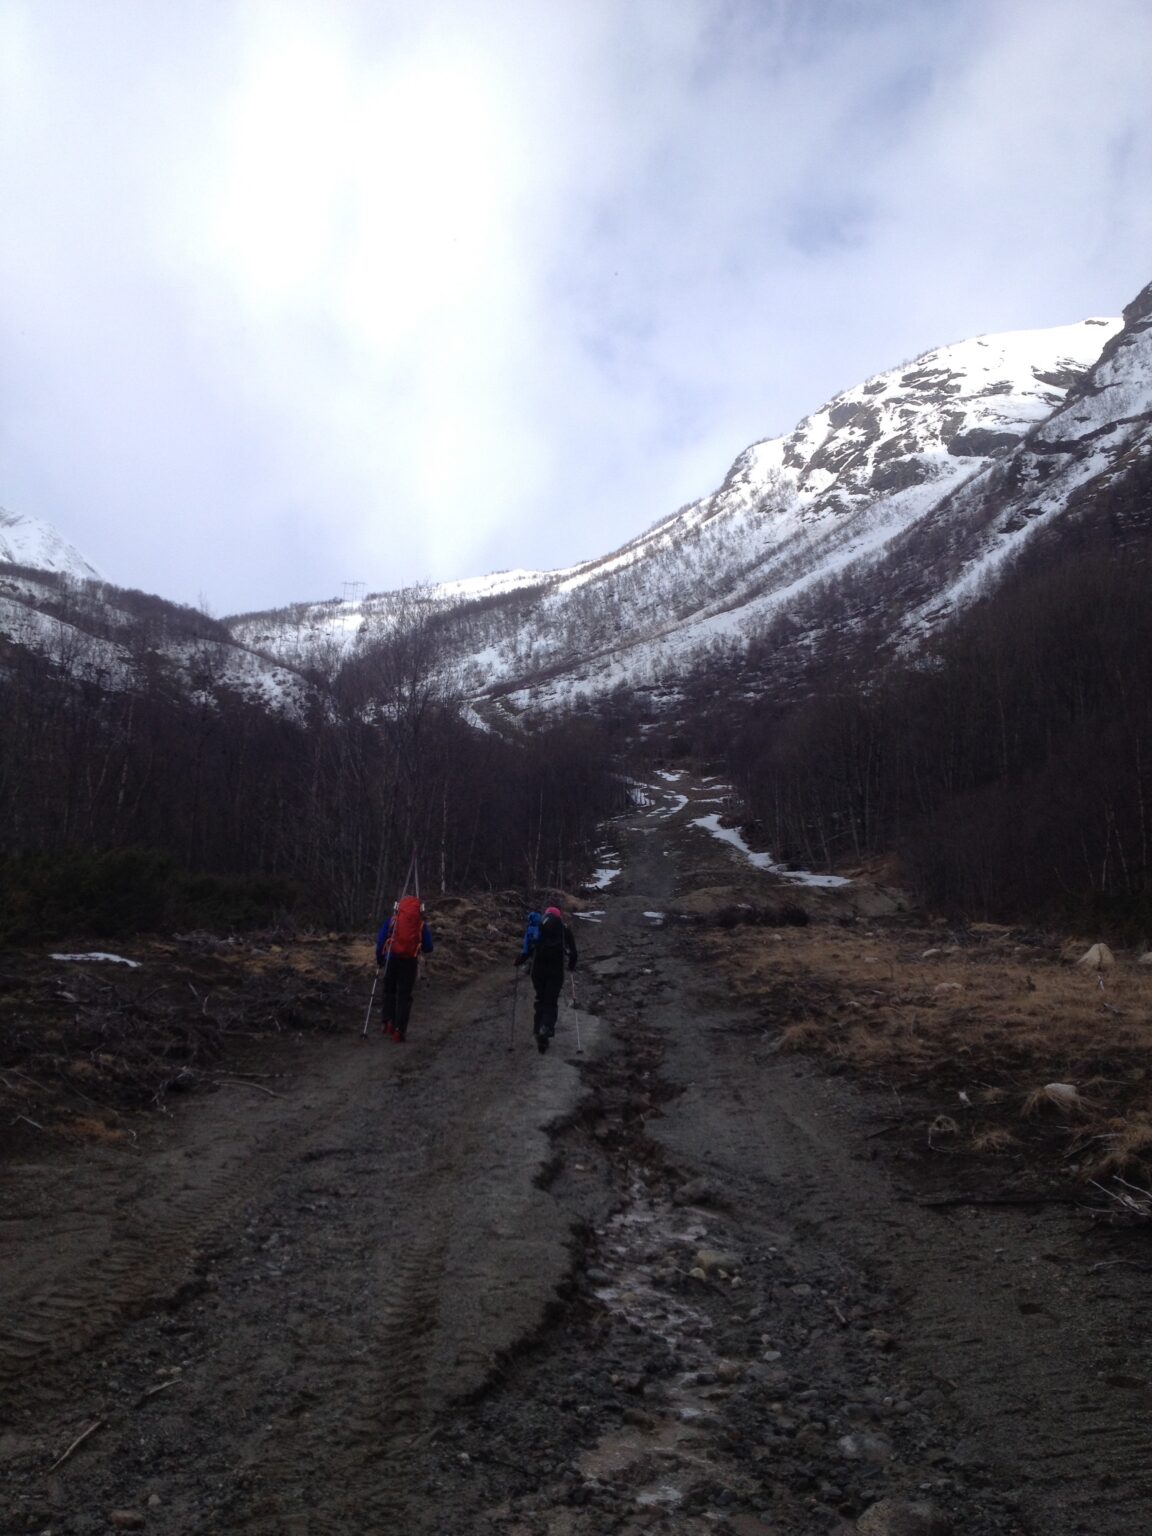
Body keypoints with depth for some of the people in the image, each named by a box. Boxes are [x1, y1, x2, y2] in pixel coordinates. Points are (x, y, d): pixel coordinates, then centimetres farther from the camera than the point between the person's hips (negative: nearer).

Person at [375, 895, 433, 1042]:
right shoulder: (422, 924, 4)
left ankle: (389, 1022, 5)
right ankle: (399, 1031, -1)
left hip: (392, 959, 1)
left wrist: (379, 961, 13)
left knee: (389, 991, 20)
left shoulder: (392, 920, 4)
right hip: (410, 962, 0)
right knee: (404, 996, 6)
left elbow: (380, 940, 1)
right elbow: (428, 949, 5)